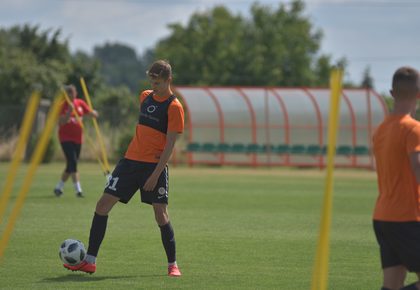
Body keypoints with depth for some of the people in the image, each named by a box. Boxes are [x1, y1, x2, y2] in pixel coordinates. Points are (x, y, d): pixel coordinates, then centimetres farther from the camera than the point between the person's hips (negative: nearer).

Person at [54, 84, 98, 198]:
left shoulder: (80, 103, 5)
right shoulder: (63, 106, -8)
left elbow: (91, 113, 10)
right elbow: (61, 122, -17)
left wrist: (93, 113, -14)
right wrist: (69, 112, -29)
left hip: (77, 138, 5)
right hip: (66, 137, -5)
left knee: (71, 165, 9)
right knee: (72, 162, -17)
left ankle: (58, 187, 23)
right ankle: (78, 189, -18)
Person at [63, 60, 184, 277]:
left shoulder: (174, 107, -9)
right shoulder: (145, 96, 11)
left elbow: (170, 145, -12)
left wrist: (155, 175, -17)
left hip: (155, 166, -6)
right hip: (130, 161, 6)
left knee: (161, 214, -8)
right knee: (103, 205, -2)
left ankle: (172, 265, 8)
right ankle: (90, 261, 1)